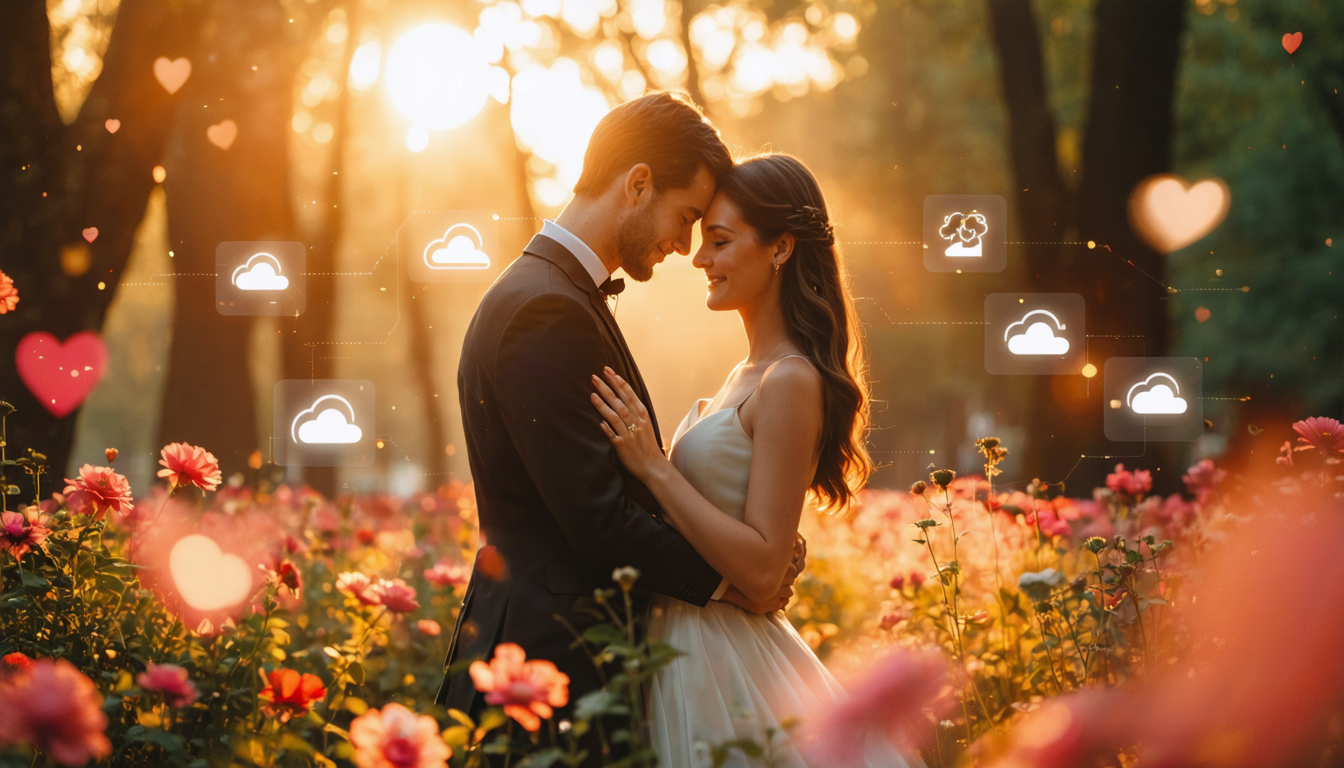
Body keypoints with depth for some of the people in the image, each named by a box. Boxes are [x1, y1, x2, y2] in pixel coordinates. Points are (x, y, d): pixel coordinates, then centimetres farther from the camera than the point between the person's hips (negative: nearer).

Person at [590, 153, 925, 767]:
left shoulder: (790, 383, -17)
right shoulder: (750, 372, 11)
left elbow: (761, 568, -22)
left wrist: (654, 467, -22)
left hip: (727, 669, -9)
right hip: (689, 648, 9)